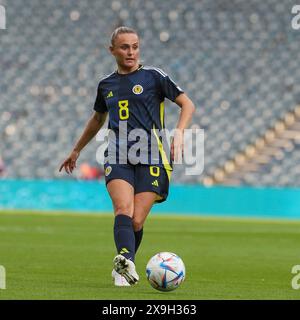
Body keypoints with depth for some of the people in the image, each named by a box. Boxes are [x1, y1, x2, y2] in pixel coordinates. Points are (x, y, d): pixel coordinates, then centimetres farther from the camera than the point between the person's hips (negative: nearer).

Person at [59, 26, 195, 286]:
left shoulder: (153, 76, 4)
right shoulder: (106, 84, 16)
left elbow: (187, 104, 5)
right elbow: (97, 119, 33)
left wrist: (179, 133, -13)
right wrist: (76, 151, 40)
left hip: (151, 158, -2)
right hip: (118, 156, 2)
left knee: (137, 221, -8)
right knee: (124, 209, -23)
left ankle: (124, 269, 13)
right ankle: (126, 263, -43)